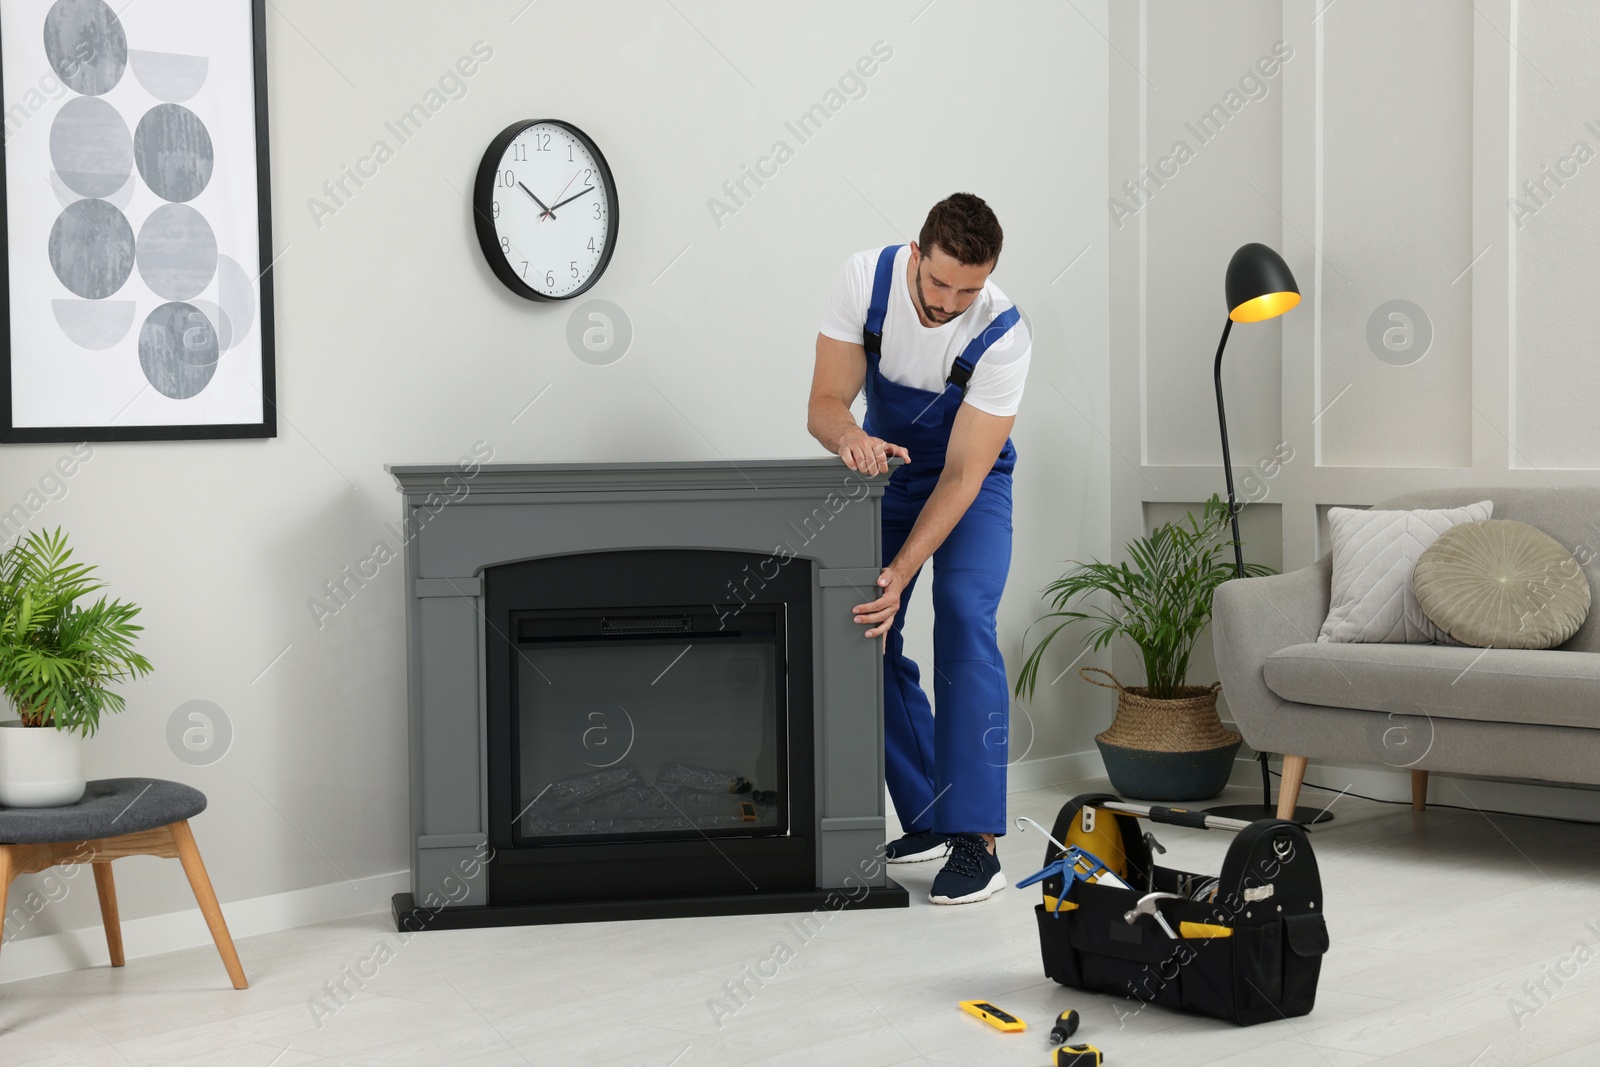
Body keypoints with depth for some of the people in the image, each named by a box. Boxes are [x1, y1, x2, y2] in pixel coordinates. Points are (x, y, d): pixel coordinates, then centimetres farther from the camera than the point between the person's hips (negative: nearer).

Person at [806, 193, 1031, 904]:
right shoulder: (866, 278, -24)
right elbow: (823, 404, -22)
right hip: (887, 467, 4)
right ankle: (926, 819, 9)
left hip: (972, 480, -4)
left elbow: (961, 477, -30)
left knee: (964, 620, -23)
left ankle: (975, 839, -24)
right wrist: (851, 437, -47)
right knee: (866, 635, -3)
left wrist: (899, 575, -39)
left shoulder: (1003, 336, -31)